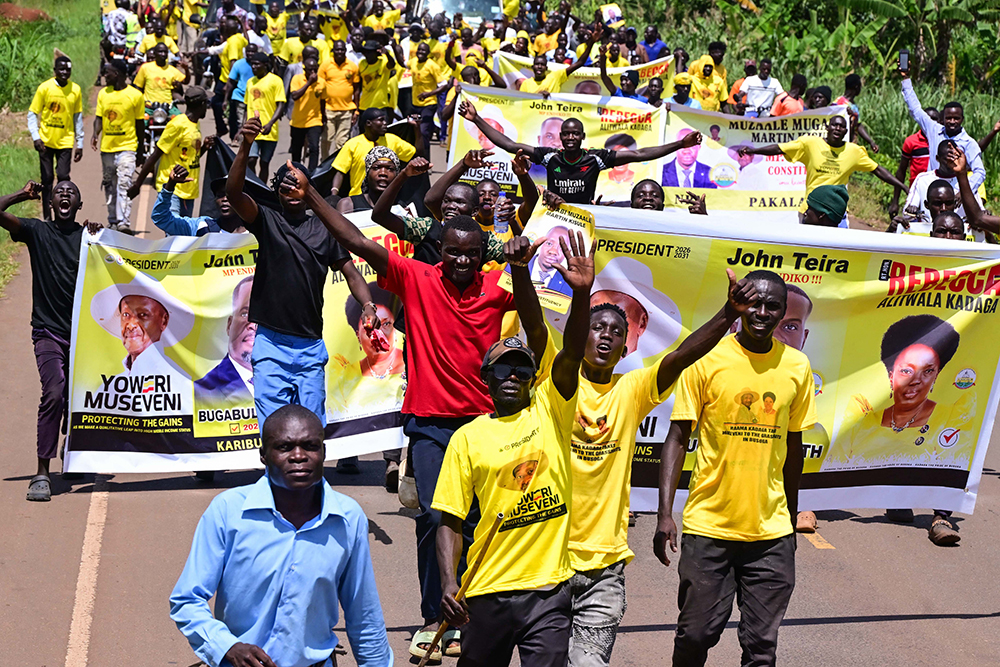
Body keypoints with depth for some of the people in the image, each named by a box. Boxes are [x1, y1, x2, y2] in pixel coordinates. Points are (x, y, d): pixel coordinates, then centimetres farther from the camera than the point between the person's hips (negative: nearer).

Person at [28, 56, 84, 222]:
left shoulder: (75, 90, 2)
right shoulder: (45, 88, -5)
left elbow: (78, 117, 11)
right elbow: (32, 114, -1)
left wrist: (80, 144, 9)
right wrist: (36, 137, -12)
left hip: (65, 141, 1)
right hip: (46, 141, -1)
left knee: (63, 177, -9)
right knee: (47, 179, 2)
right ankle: (47, 217, 8)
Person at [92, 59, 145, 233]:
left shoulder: (135, 95, -3)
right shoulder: (103, 93, 8)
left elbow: (140, 124, 3)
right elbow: (99, 117, 9)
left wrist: (140, 150, 6)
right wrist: (95, 133, -12)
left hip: (127, 147, -5)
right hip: (106, 147, 5)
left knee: (124, 184, -15)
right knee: (110, 186, 11)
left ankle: (124, 222, -20)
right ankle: (113, 221, 20)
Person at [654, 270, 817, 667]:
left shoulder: (797, 367, 5)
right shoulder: (707, 359, -4)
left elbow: (793, 446, 14)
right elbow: (677, 438, -3)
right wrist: (664, 514, -11)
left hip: (771, 531, 2)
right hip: (708, 526, -2)